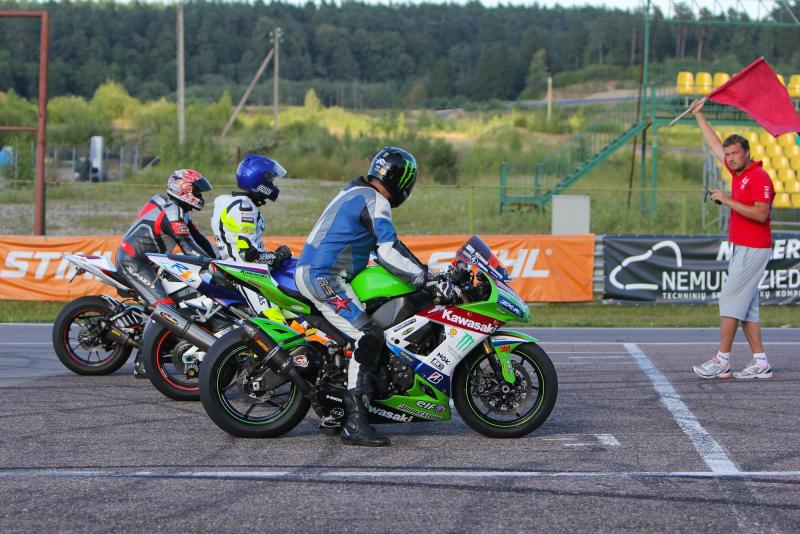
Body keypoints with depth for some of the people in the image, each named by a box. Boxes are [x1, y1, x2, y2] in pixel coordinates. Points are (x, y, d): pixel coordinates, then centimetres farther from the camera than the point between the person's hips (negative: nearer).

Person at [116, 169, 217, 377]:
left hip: (144, 259, 11)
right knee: (163, 305, -20)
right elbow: (188, 246, -26)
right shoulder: (171, 213, -19)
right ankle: (142, 363, -21)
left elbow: (198, 238, 14)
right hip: (132, 260, -11)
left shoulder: (178, 210, 14)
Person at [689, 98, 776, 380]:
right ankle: (760, 363, 8)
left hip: (754, 249, -9)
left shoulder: (760, 177, -14)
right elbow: (715, 145, 25)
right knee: (747, 305, 7)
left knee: (730, 299, -9)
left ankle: (722, 361, -8)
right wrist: (699, 115, 28)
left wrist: (728, 200, -21)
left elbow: (761, 213, -24)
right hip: (741, 248, 9)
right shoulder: (738, 172, 13)